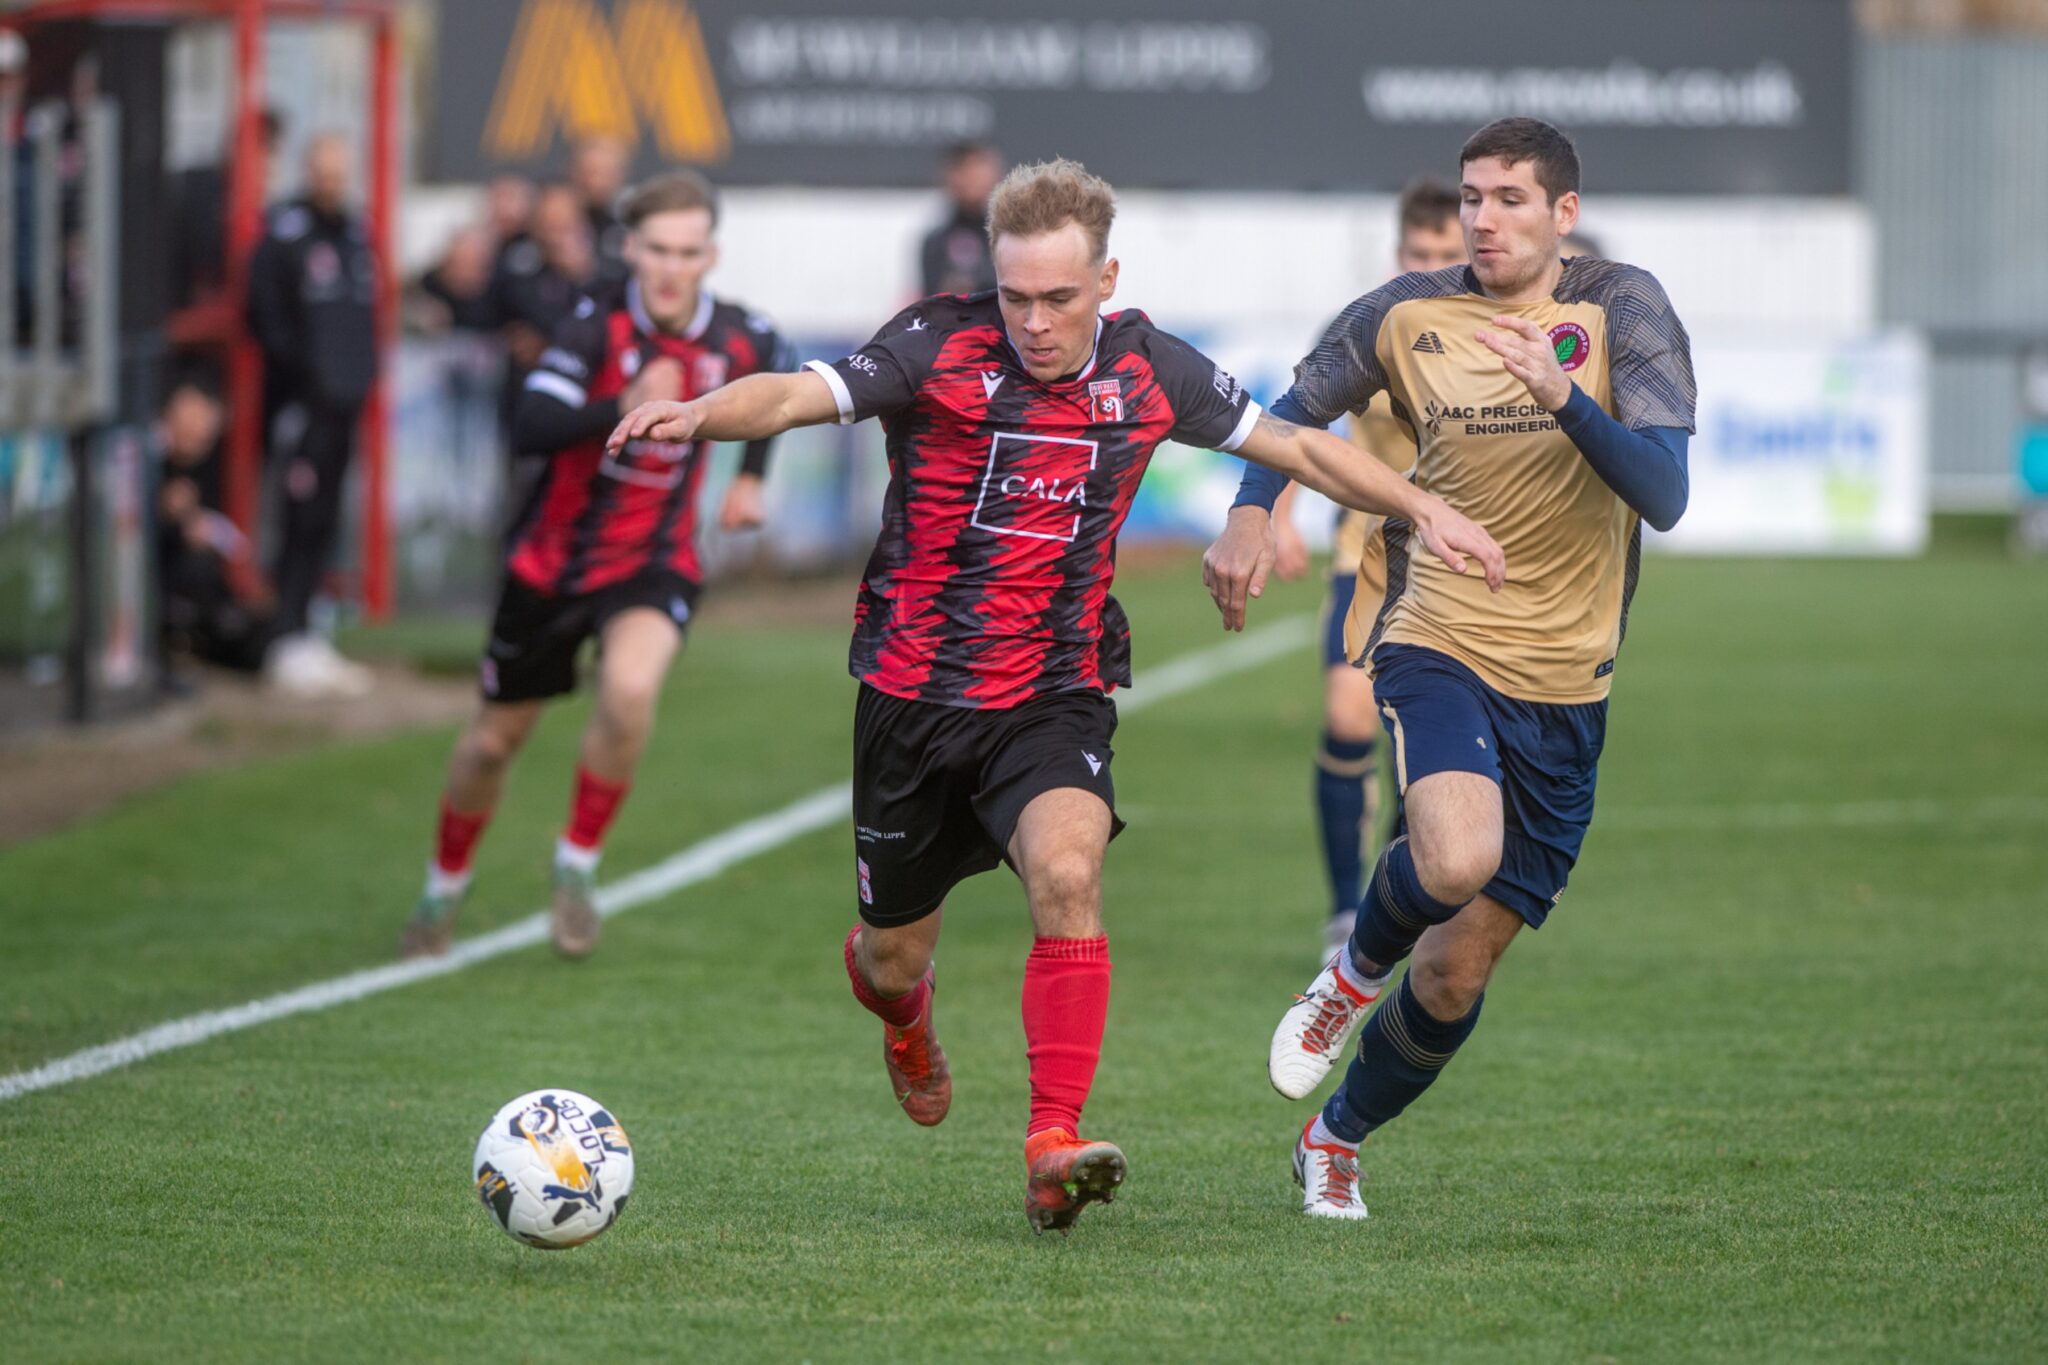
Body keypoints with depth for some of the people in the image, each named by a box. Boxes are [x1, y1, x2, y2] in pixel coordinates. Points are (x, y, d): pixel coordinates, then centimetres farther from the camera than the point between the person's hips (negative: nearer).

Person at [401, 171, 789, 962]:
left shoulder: (742, 340, -9)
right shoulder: (597, 326, -20)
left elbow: (772, 382, 19)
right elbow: (531, 430, -34)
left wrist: (752, 477, 14)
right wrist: (624, 407, -46)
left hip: (652, 566, 0)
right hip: (554, 561, 0)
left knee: (630, 688, -31)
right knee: (496, 739, 12)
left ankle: (578, 863, -8)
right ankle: (445, 888, 40)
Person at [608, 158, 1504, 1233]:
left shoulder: (1147, 369, -1)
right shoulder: (940, 347, -11)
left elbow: (1297, 447, 13)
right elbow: (797, 396, -25)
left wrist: (1424, 510, 7)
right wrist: (700, 412, -45)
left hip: (1056, 696, 0)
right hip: (914, 694, 0)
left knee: (1067, 874, -29)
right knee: (895, 956, 11)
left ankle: (1053, 1146, -30)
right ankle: (897, 1006, 51)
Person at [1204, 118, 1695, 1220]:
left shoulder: (1621, 310, -5)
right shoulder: (1407, 317, 0)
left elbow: (1664, 494, -15)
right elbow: (1299, 407, 17)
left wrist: (1565, 398, -30)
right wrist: (1249, 516, -1)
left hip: (1565, 687, 1)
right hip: (1438, 647, -1)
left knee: (1457, 972, 6)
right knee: (1456, 859, -32)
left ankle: (1337, 1139, 33)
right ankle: (1356, 969, 3)